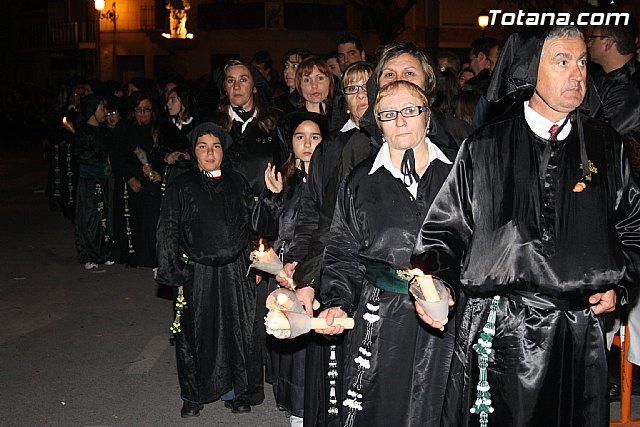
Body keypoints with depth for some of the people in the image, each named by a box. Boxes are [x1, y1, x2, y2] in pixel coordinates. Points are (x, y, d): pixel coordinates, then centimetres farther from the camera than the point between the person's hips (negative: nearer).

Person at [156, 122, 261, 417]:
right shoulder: (181, 188, 1)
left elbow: (251, 225, 13)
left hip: (235, 271, 2)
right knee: (196, 333, 6)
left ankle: (241, 390, 21)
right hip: (198, 272, -2)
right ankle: (194, 395, 21)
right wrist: (172, 272, -7)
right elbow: (168, 233, -1)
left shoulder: (237, 183, 9)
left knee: (238, 329, 7)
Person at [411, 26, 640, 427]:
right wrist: (431, 278, -14)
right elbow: (447, 226, 2)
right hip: (497, 333, -2)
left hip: (580, 331, 3)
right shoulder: (485, 146, 1)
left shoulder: (606, 145, 8)